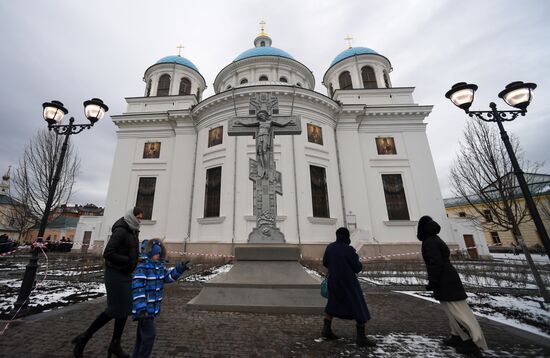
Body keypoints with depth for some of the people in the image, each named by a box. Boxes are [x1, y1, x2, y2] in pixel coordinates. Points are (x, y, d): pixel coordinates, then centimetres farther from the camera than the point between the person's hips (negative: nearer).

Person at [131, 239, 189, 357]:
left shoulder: (159, 266, 5)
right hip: (144, 309, -9)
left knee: (142, 334, 21)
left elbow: (168, 277, 6)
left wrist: (180, 268, -9)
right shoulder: (142, 267, -21)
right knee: (149, 334, -3)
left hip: (152, 308, 9)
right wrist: (141, 308, -28)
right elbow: (137, 289, -25)